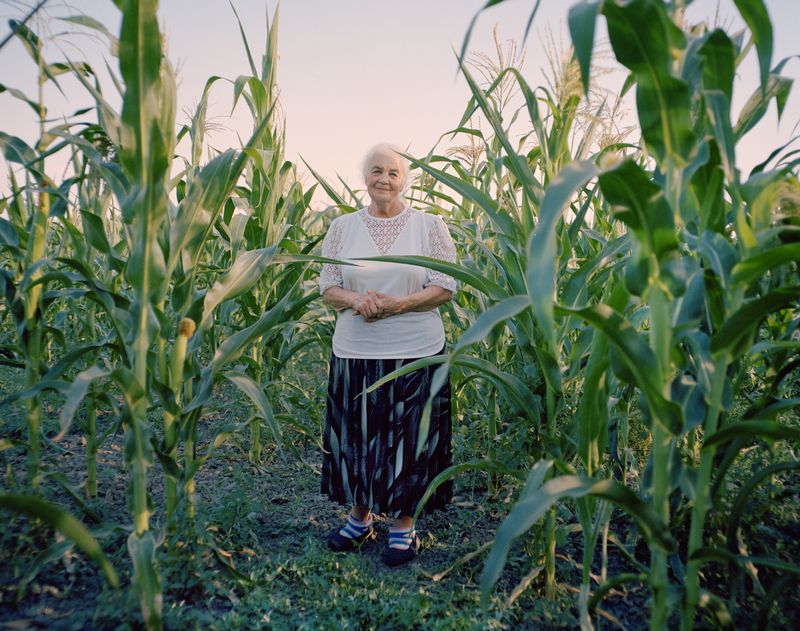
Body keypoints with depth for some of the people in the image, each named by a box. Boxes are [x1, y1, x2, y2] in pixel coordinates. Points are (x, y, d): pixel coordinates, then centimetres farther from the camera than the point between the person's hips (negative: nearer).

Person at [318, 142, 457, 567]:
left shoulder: (429, 226, 1)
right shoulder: (343, 227, 7)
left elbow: (446, 287, -3)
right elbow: (328, 288, 5)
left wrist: (398, 303, -17)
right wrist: (356, 300, -17)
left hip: (415, 352, -2)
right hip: (355, 352, 2)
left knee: (410, 437, 5)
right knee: (356, 434, 11)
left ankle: (403, 525, 23)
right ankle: (360, 516, 32)